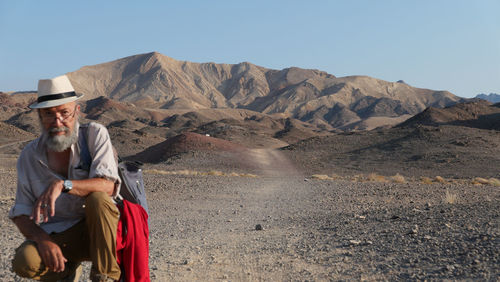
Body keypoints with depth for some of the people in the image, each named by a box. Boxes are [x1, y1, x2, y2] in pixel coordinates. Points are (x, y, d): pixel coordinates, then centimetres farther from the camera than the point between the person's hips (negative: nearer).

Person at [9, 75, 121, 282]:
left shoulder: (95, 134, -7)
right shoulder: (29, 156, 1)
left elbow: (108, 186, -21)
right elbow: (21, 214, 1)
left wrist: (62, 185, -37)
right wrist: (43, 240, -20)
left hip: (99, 229, -1)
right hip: (56, 236, 2)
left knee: (97, 198, -33)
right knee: (24, 262, -29)